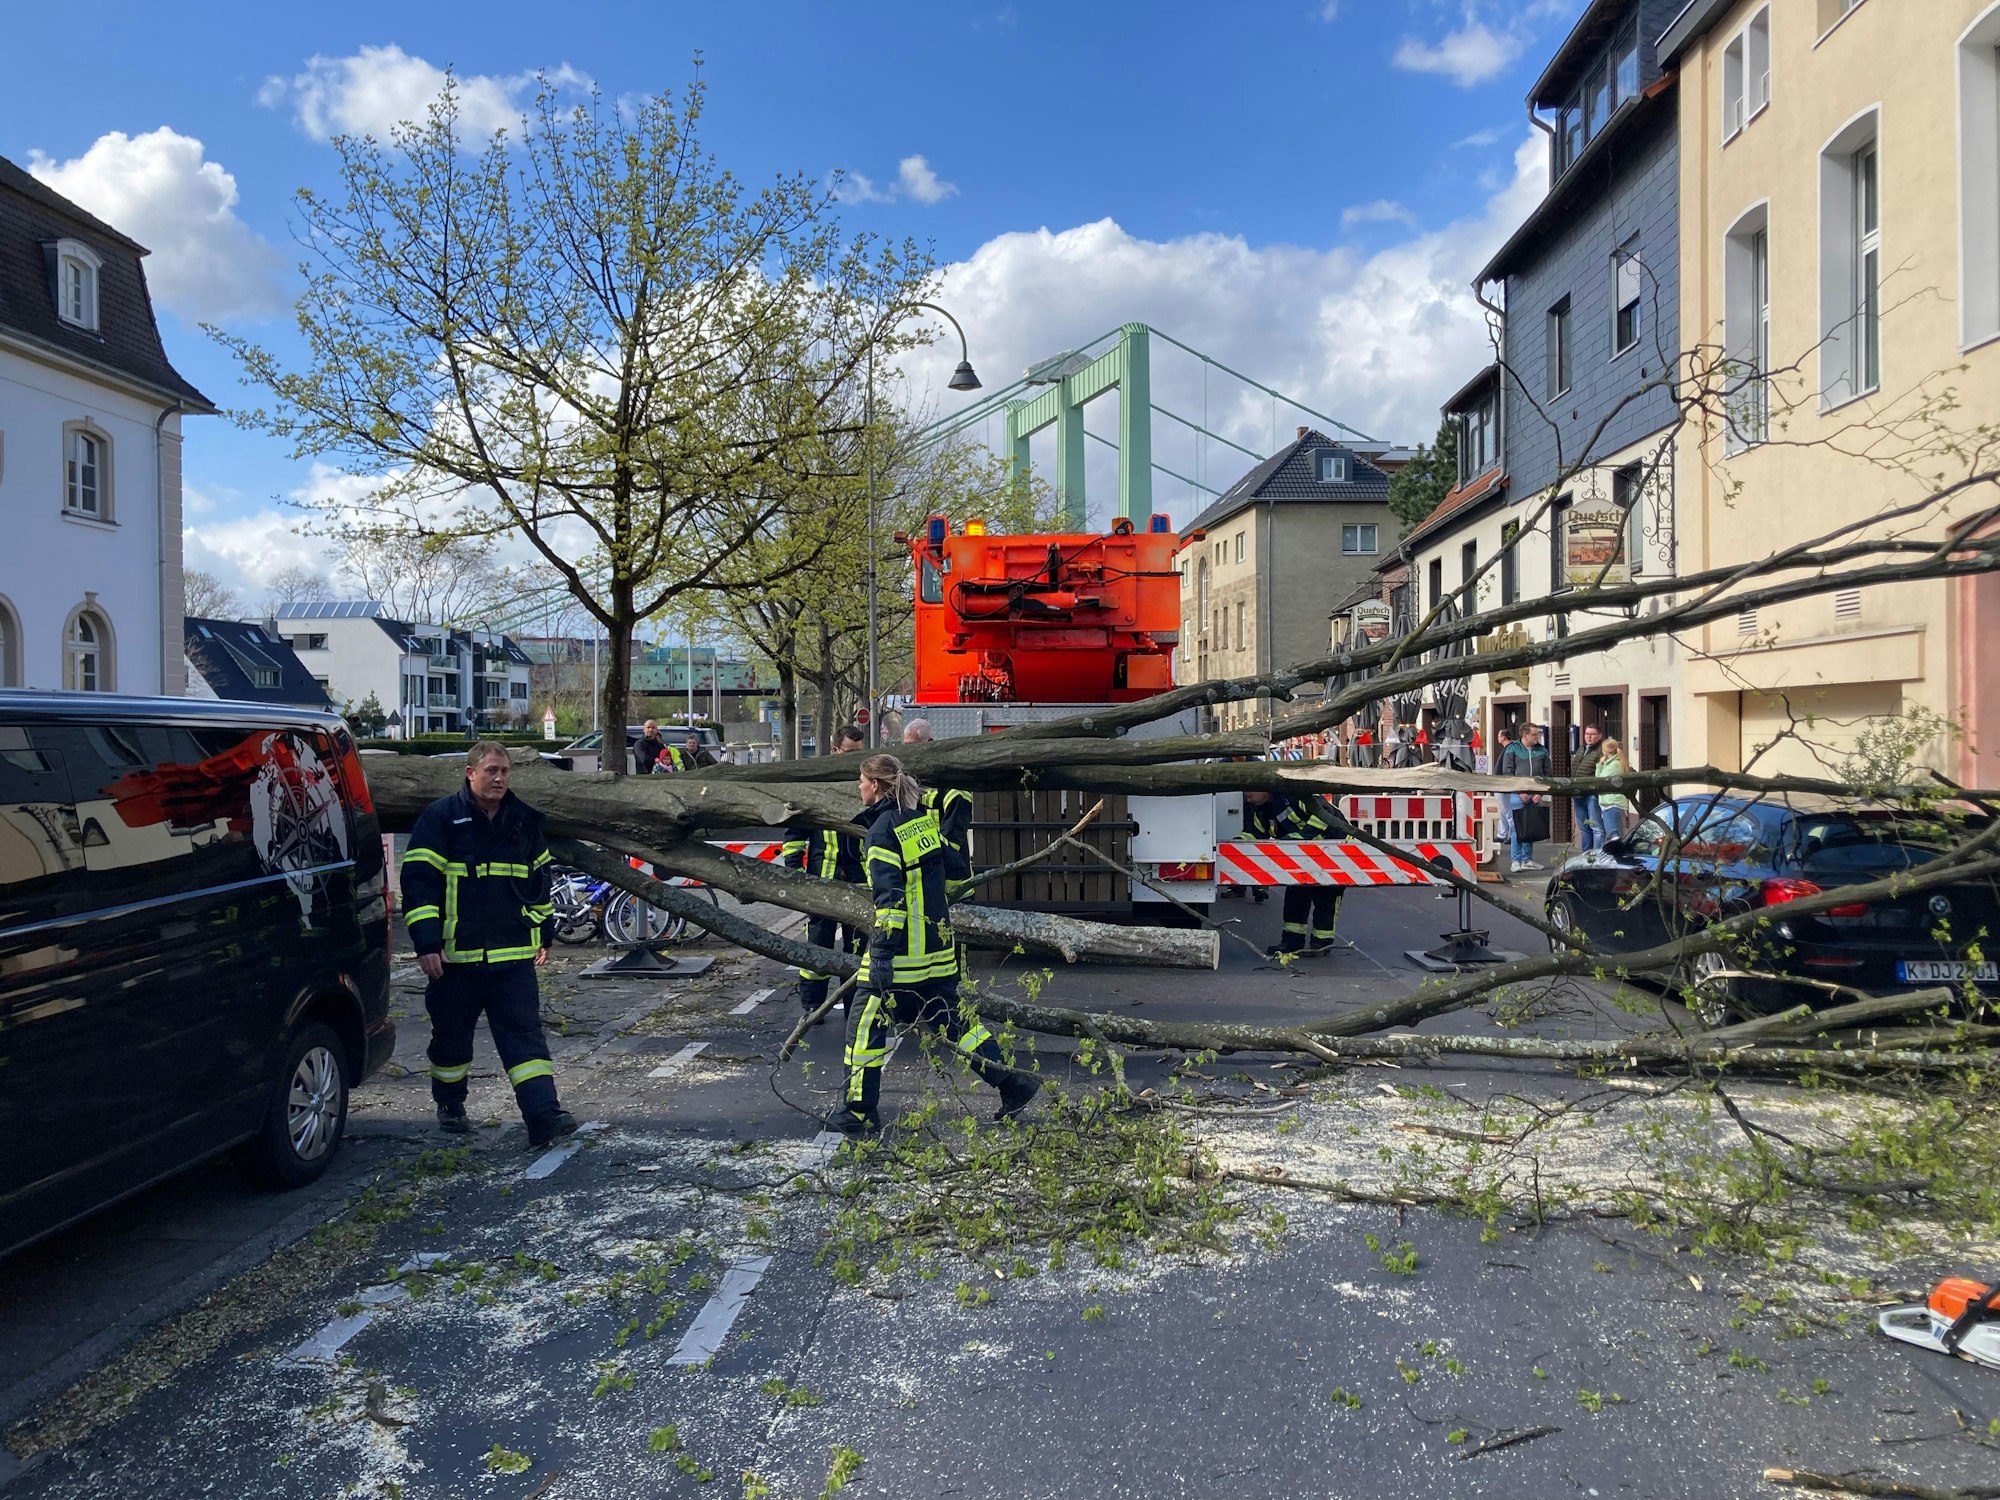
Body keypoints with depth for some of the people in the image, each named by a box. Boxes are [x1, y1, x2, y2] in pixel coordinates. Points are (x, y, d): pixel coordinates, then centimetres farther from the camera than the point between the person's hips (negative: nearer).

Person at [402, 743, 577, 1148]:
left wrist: (544, 934, 19)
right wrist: (426, 943, -14)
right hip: (455, 954, -2)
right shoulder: (441, 817, -4)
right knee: (452, 1034, 12)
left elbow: (539, 880, 21)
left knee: (525, 1032, -5)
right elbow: (418, 881, -8)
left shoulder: (524, 820, 10)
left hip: (514, 953, 2)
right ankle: (450, 1106, 34)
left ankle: (543, 1114, -11)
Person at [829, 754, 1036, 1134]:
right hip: (938, 946, 8)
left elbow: (889, 897, -20)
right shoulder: (924, 817, 10)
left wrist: (882, 951, -21)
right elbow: (948, 867, 18)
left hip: (901, 950, -8)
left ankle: (859, 1111, 10)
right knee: (951, 1019, 16)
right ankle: (1012, 1085, 15)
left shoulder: (882, 830, -13)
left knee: (867, 1024, 4)